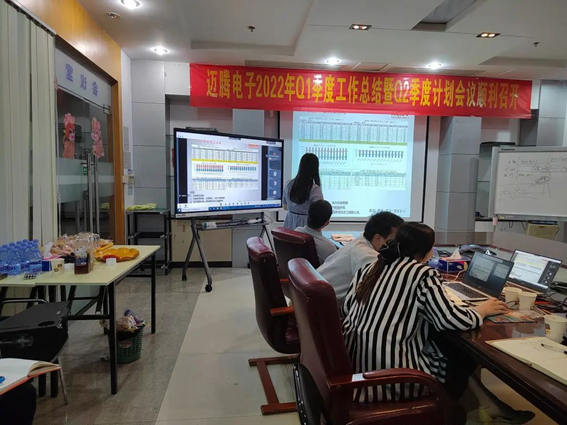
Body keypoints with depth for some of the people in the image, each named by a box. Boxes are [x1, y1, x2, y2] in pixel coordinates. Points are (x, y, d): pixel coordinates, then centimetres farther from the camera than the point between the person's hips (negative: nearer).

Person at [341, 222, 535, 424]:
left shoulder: (370, 267, 8)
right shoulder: (423, 274, -11)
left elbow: (347, 308, 13)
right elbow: (452, 320, -16)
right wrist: (482, 310, 5)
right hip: (388, 374, -7)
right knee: (463, 353, 17)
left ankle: (488, 404, 28)